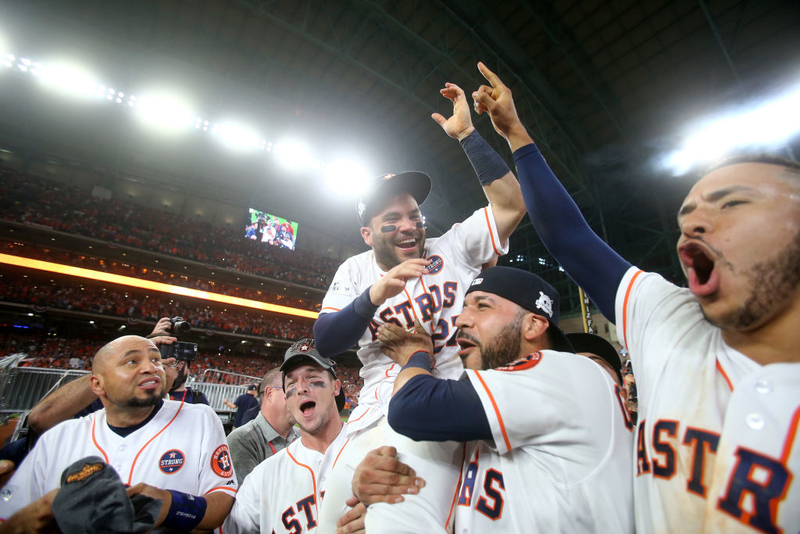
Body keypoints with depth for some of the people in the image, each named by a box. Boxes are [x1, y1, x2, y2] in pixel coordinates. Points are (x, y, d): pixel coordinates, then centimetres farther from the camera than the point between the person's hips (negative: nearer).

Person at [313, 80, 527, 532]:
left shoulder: (453, 248, 4)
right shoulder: (354, 272, 10)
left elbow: (511, 205, -7)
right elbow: (325, 342, -1)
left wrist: (466, 133, -9)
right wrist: (374, 296, -19)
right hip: (375, 417, 4)